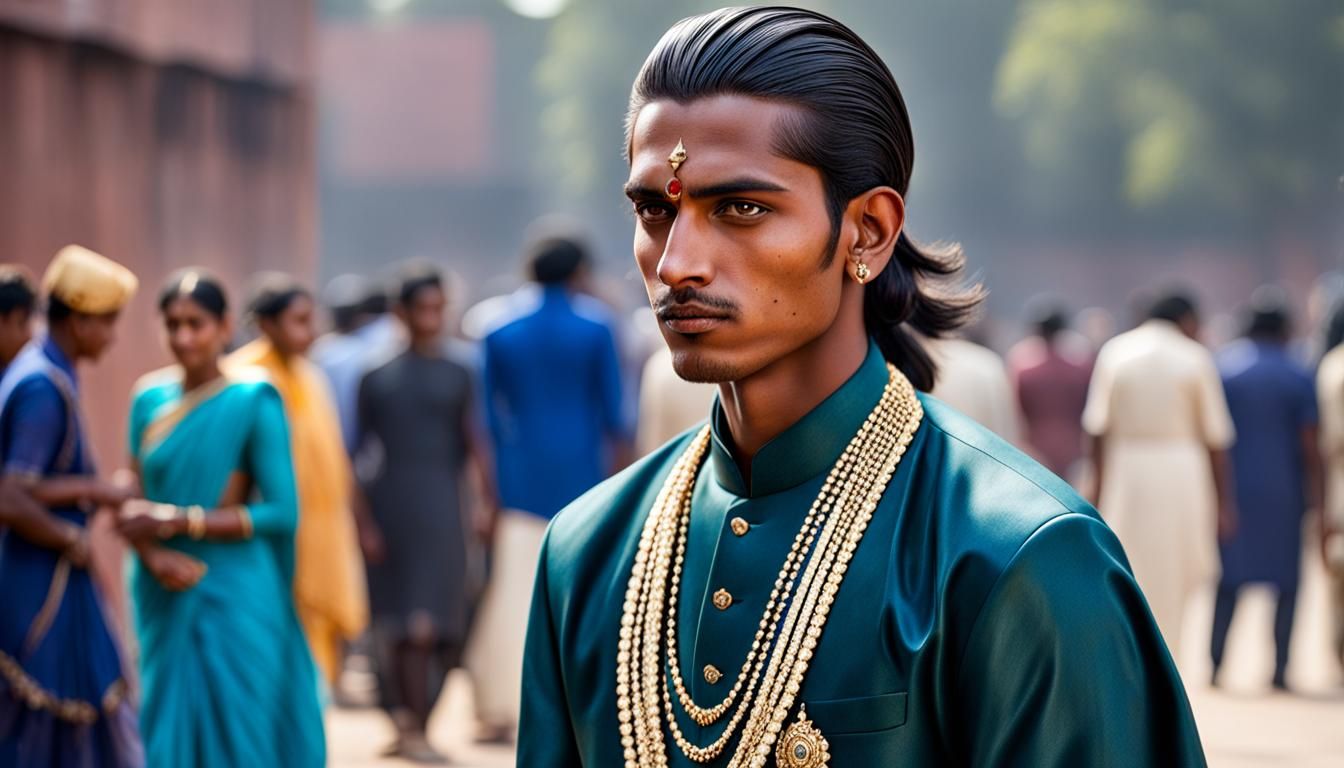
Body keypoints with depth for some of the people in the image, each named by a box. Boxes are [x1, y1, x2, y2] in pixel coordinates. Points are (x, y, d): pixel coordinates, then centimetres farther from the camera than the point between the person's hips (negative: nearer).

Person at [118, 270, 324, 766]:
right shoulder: (150, 398, 7)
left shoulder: (254, 400, -8)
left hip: (236, 600, -5)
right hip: (166, 601, 5)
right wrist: (154, 555, -13)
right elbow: (135, 502, 8)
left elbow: (282, 512, -12)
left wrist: (177, 521, -14)